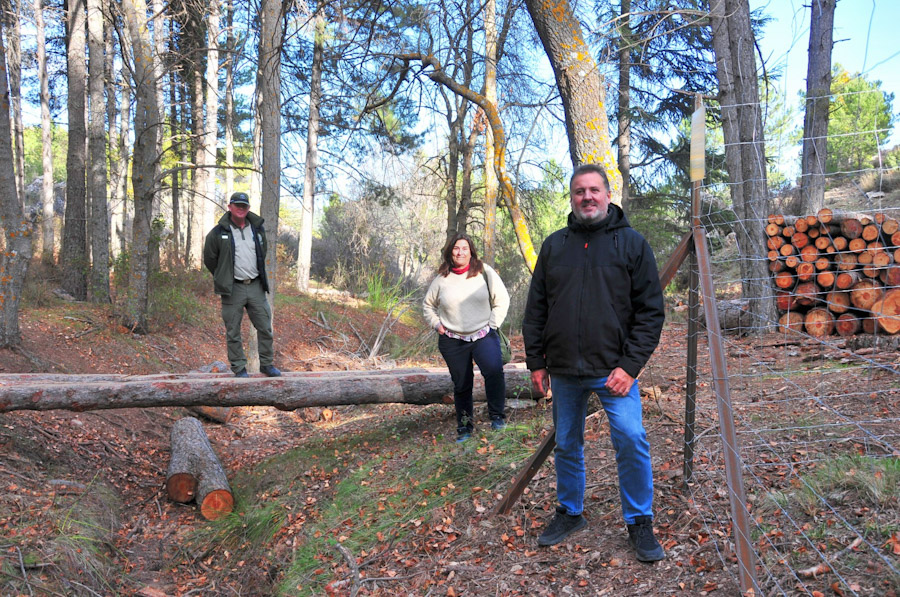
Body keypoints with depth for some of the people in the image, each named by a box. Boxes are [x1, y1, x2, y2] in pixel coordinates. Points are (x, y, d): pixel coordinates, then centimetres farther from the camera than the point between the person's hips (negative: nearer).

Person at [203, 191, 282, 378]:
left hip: (256, 286, 3)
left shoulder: (258, 229, 7)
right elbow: (209, 259, 6)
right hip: (233, 289, -3)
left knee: (265, 327, 5)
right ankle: (239, 368, 14)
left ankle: (266, 364, 18)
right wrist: (224, 279, 11)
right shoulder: (218, 232, -4)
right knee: (233, 331, 3)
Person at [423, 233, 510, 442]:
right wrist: (437, 325, 5)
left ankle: (497, 416, -10)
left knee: (494, 370, -27)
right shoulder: (442, 279, 4)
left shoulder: (484, 272, 0)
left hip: (483, 336, -2)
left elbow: (502, 300, 4)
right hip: (452, 341, 2)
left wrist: (492, 325, -4)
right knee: (461, 385, 9)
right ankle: (464, 427, 25)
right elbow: (428, 305, 19)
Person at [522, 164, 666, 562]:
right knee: (566, 446, 14)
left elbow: (650, 311, -5)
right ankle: (569, 513, 34)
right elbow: (535, 310, 10)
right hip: (564, 372, 3)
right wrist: (536, 362, 5)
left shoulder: (632, 243, -1)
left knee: (632, 441, -10)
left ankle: (640, 522, 11)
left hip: (614, 370, -3)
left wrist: (630, 365, -13)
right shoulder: (554, 246, 7)